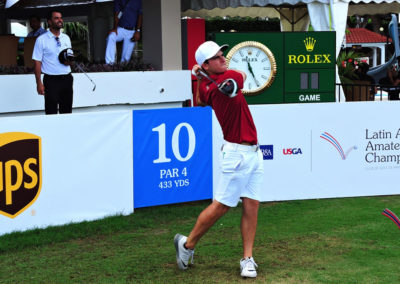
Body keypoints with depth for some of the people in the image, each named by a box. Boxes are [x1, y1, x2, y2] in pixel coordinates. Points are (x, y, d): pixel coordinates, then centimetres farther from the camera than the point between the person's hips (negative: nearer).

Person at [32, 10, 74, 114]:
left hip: (67, 78, 5)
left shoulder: (66, 38, 12)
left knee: (67, 111, 9)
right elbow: (37, 63, -6)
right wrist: (39, 83, -12)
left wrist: (69, 61, -4)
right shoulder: (41, 40, -3)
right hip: (51, 80, -5)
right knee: (51, 113, -6)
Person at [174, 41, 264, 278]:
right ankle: (188, 244, 16)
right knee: (221, 205, 0)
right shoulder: (229, 78, -18)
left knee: (252, 205, 4)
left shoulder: (206, 87, 4)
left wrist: (201, 77, 18)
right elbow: (243, 75, 6)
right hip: (238, 153, -8)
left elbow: (199, 102, 27)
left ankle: (247, 259, 5)